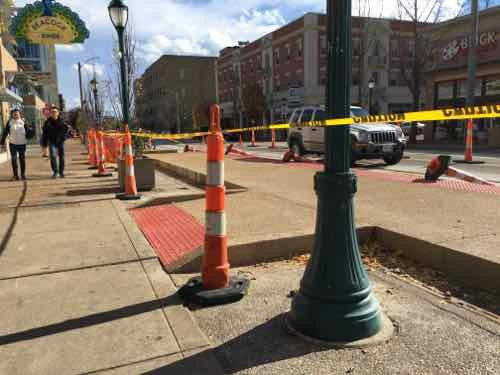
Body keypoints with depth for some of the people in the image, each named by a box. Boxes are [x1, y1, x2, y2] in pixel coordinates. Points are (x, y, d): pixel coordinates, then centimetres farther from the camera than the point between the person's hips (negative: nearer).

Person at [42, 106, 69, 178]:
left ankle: (61, 172, 18)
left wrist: (64, 136, -7)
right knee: (53, 156, -15)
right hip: (51, 141, -1)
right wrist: (44, 143, 4)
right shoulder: (47, 122, -1)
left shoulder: (61, 121, -3)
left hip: (60, 141, 1)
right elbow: (44, 133, 5)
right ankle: (55, 172, -3)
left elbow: (67, 129, 9)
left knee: (61, 157, 5)